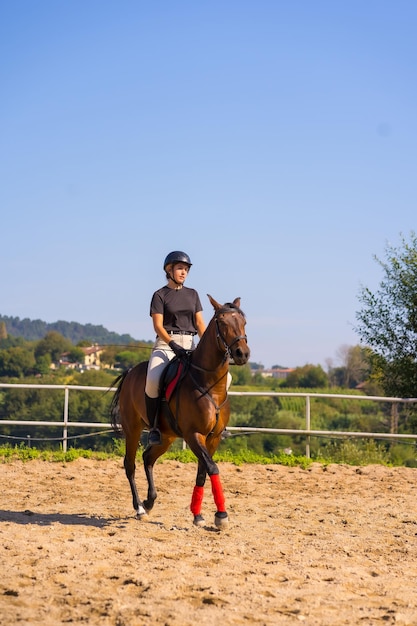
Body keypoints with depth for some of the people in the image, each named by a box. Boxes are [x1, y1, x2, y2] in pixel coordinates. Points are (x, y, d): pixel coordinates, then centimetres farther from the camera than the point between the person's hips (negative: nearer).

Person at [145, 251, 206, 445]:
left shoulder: (192, 294, 16)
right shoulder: (160, 295, 2)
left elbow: (200, 323, 11)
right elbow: (158, 325, -8)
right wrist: (173, 345, -24)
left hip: (189, 345, 5)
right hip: (165, 344, -5)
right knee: (153, 381, -33)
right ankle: (154, 427, -18)